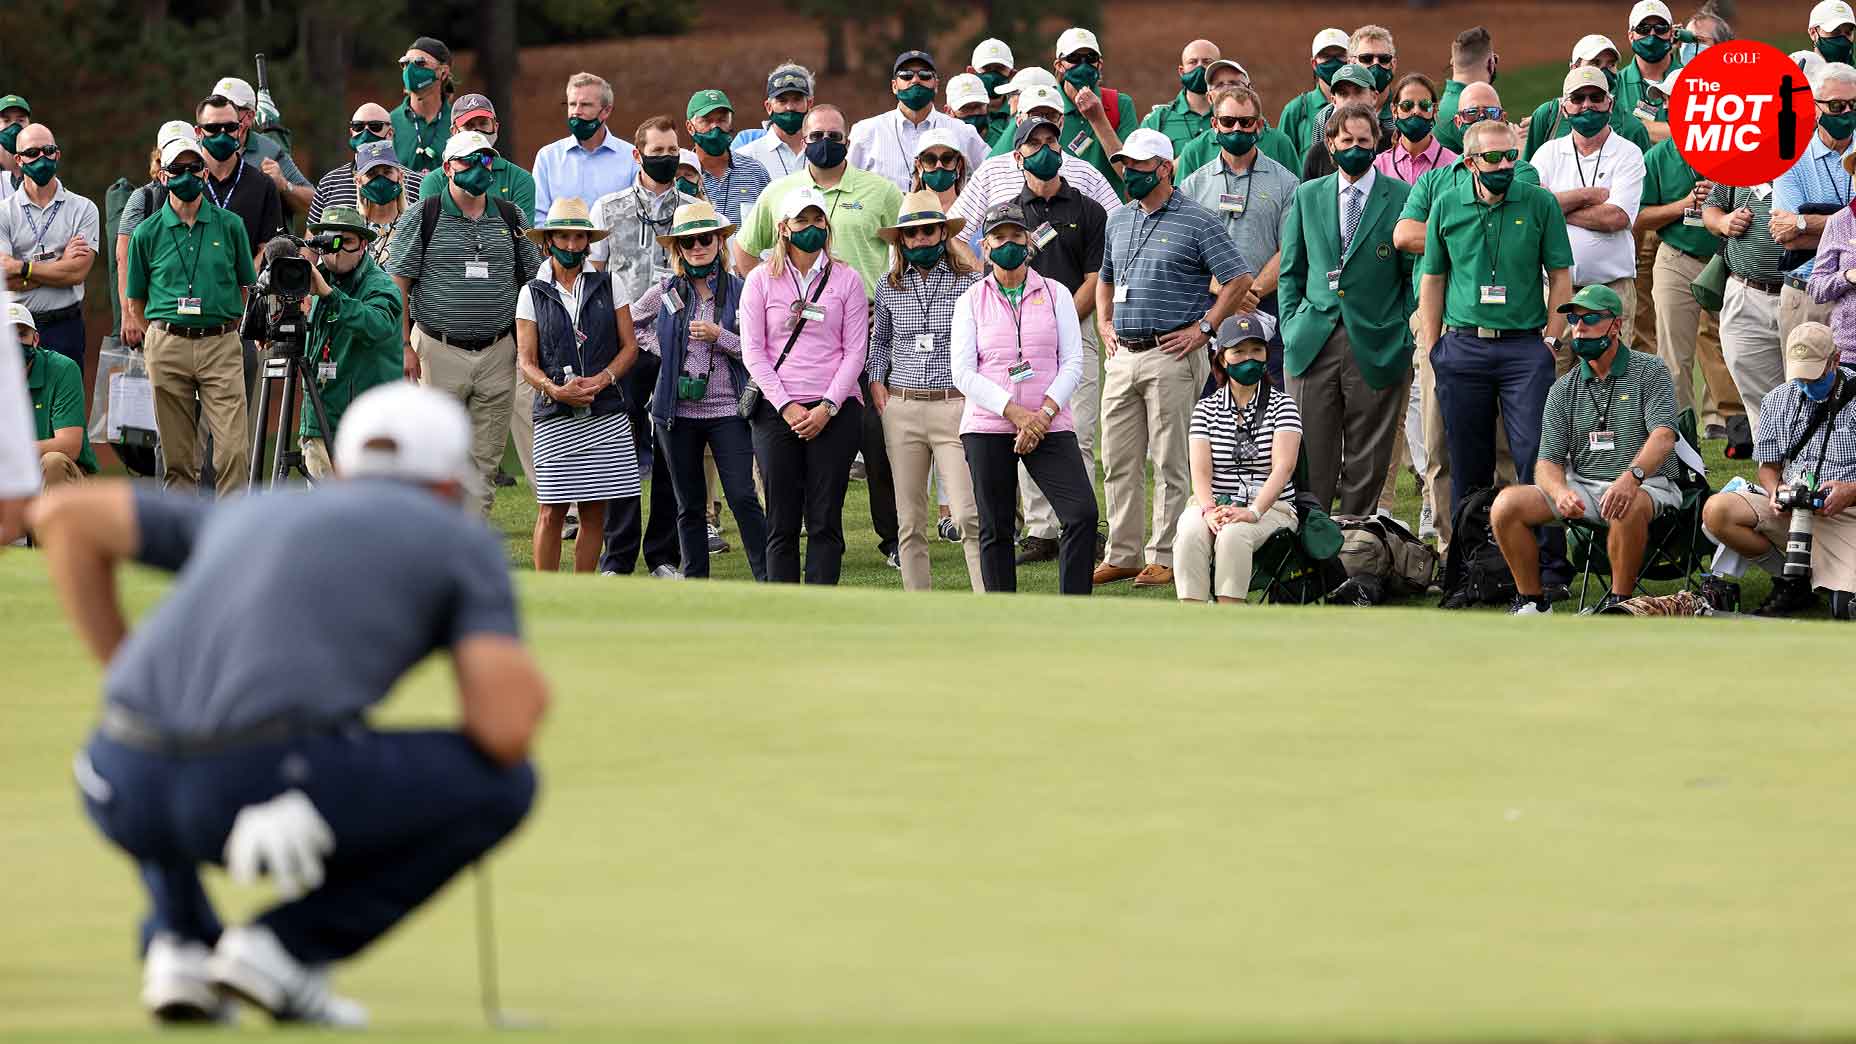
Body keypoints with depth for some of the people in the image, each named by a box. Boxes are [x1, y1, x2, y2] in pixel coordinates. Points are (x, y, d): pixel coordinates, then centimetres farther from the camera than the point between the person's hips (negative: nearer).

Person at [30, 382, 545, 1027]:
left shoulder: (258, 516, 32)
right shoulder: (467, 544, 16)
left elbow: (65, 515, 32)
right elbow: (505, 730, 1)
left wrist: (122, 672, 33)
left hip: (130, 786, 6)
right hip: (272, 790, -6)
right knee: (503, 782, 17)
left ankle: (179, 947, 16)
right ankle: (282, 950, 7)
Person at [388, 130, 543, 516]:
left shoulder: (511, 218, 10)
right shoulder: (424, 217, -1)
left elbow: (533, 279, 15)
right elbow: (398, 284, -2)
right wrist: (404, 345, -9)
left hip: (498, 351, 4)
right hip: (439, 350, -4)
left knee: (486, 455, 5)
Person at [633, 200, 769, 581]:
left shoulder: (739, 290, 0)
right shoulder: (667, 291, 5)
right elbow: (629, 322, 20)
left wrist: (719, 336, -15)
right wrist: (660, 348, 7)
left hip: (728, 410, -3)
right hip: (678, 412, 3)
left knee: (743, 499, -9)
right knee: (689, 505, 9)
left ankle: (767, 579, -7)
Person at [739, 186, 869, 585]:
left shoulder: (845, 279, 6)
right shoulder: (761, 280, 6)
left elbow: (855, 350, 3)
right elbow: (753, 352, 2)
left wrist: (827, 408, -8)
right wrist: (786, 406, -8)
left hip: (834, 411, 0)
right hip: (776, 411, 0)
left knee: (825, 519, -2)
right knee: (782, 521, -1)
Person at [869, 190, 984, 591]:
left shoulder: (970, 282, 0)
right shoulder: (889, 288, 10)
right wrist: (875, 380, 11)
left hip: (955, 407, -4)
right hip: (902, 409, 4)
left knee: (968, 516, -13)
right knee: (909, 522, 5)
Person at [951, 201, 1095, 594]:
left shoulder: (1055, 294, 9)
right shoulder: (971, 301, 7)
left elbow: (1073, 363, 3)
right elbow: (963, 373, -2)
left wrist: (1045, 413, -12)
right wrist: (1015, 413, -13)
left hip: (1049, 425, 0)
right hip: (988, 426, 0)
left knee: (1083, 513, -14)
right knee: (995, 530, 1)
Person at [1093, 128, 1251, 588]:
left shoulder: (1197, 222, -5)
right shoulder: (1119, 221, 16)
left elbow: (1239, 280, -7)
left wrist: (1203, 329, -10)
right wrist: (1105, 325, 16)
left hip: (1171, 356, -7)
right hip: (1122, 356, 7)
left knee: (1170, 462, -3)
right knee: (1118, 461, 8)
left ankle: (1165, 557, -1)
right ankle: (1121, 554, 14)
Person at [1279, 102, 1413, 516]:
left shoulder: (1402, 198, 2)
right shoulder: (1308, 196, 12)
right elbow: (1291, 271, 16)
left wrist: (1406, 337, -3)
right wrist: (1289, 327, 6)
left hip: (1376, 348, -2)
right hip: (1313, 343, 2)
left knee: (1367, 463, 2)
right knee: (1310, 460, 1)